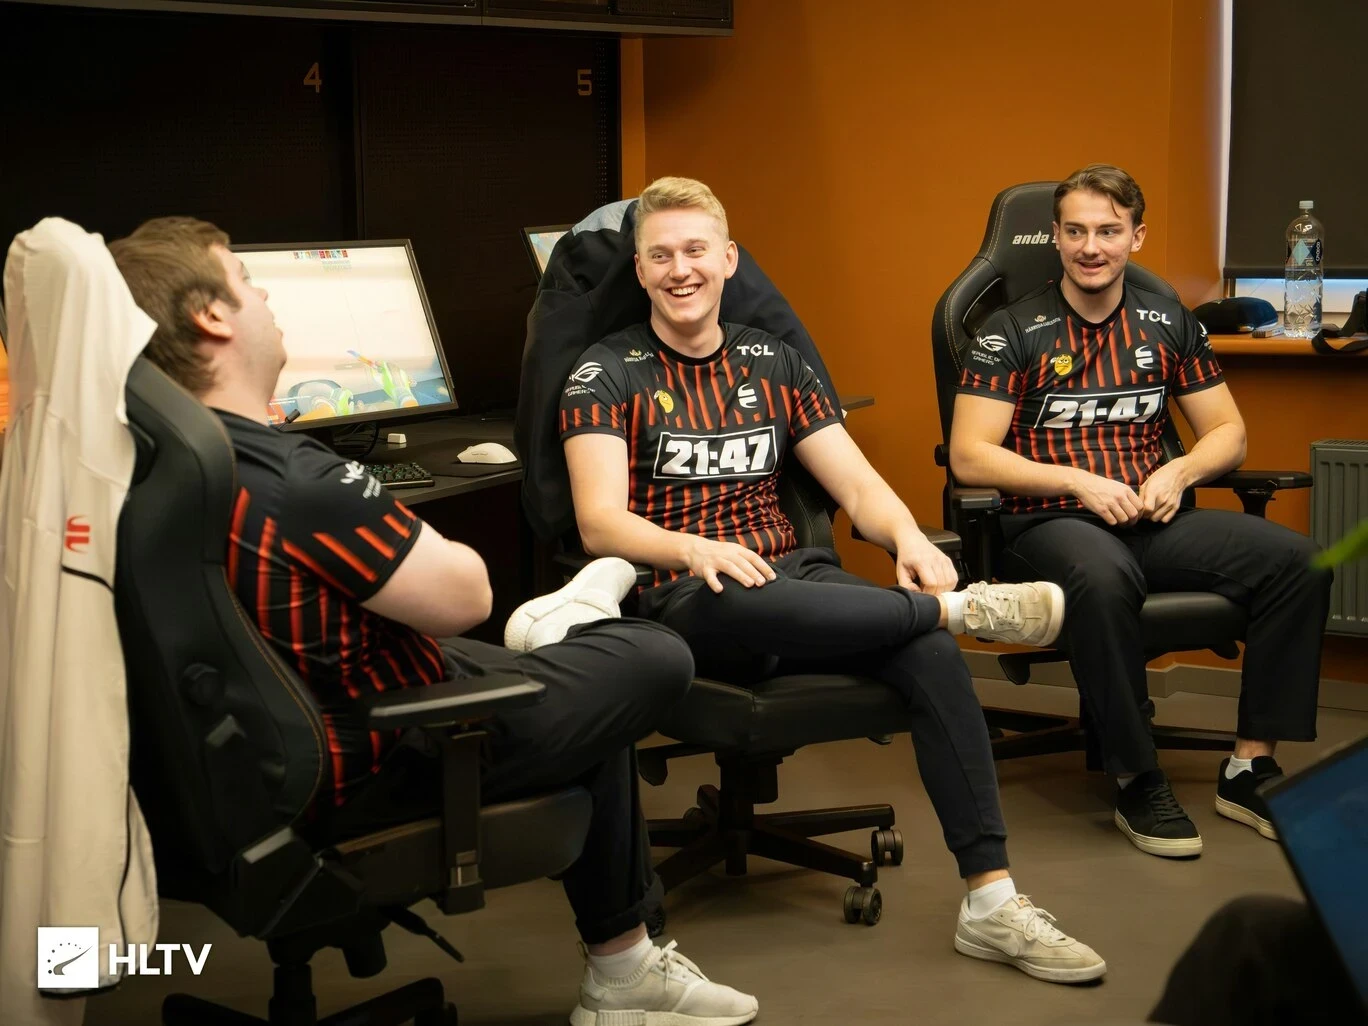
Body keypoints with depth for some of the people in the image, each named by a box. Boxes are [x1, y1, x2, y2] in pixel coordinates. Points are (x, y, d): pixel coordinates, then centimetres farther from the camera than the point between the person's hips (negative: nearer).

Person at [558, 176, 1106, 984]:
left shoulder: (774, 364, 16)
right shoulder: (608, 375, 3)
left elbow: (857, 484, 10)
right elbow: (601, 522, -9)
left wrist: (908, 538, -13)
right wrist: (696, 550, -30)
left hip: (794, 581, 4)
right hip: (683, 602, -4)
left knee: (931, 653, -26)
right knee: (743, 599, -41)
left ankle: (992, 901, -26)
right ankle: (959, 606, -20)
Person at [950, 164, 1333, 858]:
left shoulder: (1169, 324, 13)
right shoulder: (1012, 333, 0)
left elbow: (1228, 432, 17)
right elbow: (969, 457, -7)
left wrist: (1179, 472, -5)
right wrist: (1080, 482, -16)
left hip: (1151, 520, 5)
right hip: (1047, 523, -4)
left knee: (1296, 561, -19)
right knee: (1103, 578, -41)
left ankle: (1249, 768, -10)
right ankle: (1138, 785, -25)